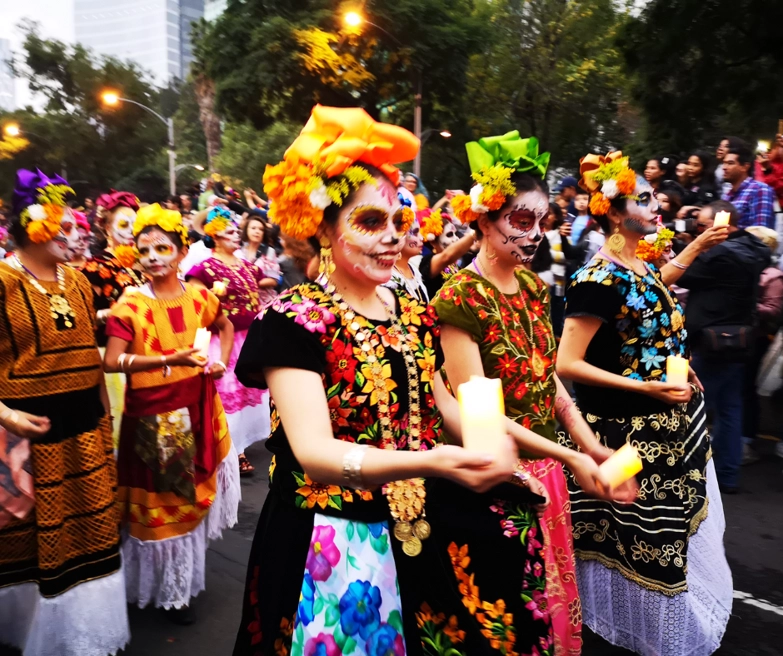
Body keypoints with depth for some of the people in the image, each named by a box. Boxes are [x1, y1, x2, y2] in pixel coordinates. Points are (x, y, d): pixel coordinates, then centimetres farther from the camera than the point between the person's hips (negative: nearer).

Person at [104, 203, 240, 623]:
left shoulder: (200, 297, 1)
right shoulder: (129, 305, -11)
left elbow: (225, 327, 20)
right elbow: (111, 361, -18)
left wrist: (222, 361, 2)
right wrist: (169, 359, -28)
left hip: (197, 410, 4)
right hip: (152, 415, -4)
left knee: (192, 492, 17)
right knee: (160, 500, 8)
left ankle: (186, 570, 42)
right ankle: (169, 589, 28)